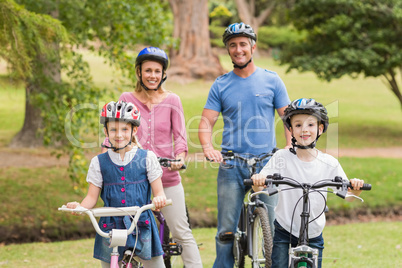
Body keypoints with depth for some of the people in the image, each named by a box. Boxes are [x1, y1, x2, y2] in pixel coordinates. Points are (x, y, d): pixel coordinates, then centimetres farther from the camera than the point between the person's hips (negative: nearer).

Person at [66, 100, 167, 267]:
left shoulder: (147, 158, 1)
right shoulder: (99, 162, 4)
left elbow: (159, 192, 0)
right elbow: (92, 197, 3)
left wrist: (159, 199, -24)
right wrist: (79, 207, -19)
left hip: (142, 227, -1)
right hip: (111, 227, 1)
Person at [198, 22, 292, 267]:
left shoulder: (271, 80, 6)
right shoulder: (221, 85, 9)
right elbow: (207, 121, 5)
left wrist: (290, 148, -11)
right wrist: (207, 147, -15)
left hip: (266, 163, -1)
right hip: (231, 166, 1)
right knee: (226, 230, 0)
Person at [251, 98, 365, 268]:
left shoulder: (329, 164, -5)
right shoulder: (282, 158, -9)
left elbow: (347, 196, -3)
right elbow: (259, 188, -14)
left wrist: (356, 188, -26)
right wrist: (257, 181, -38)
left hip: (313, 235, 2)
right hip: (284, 230, -1)